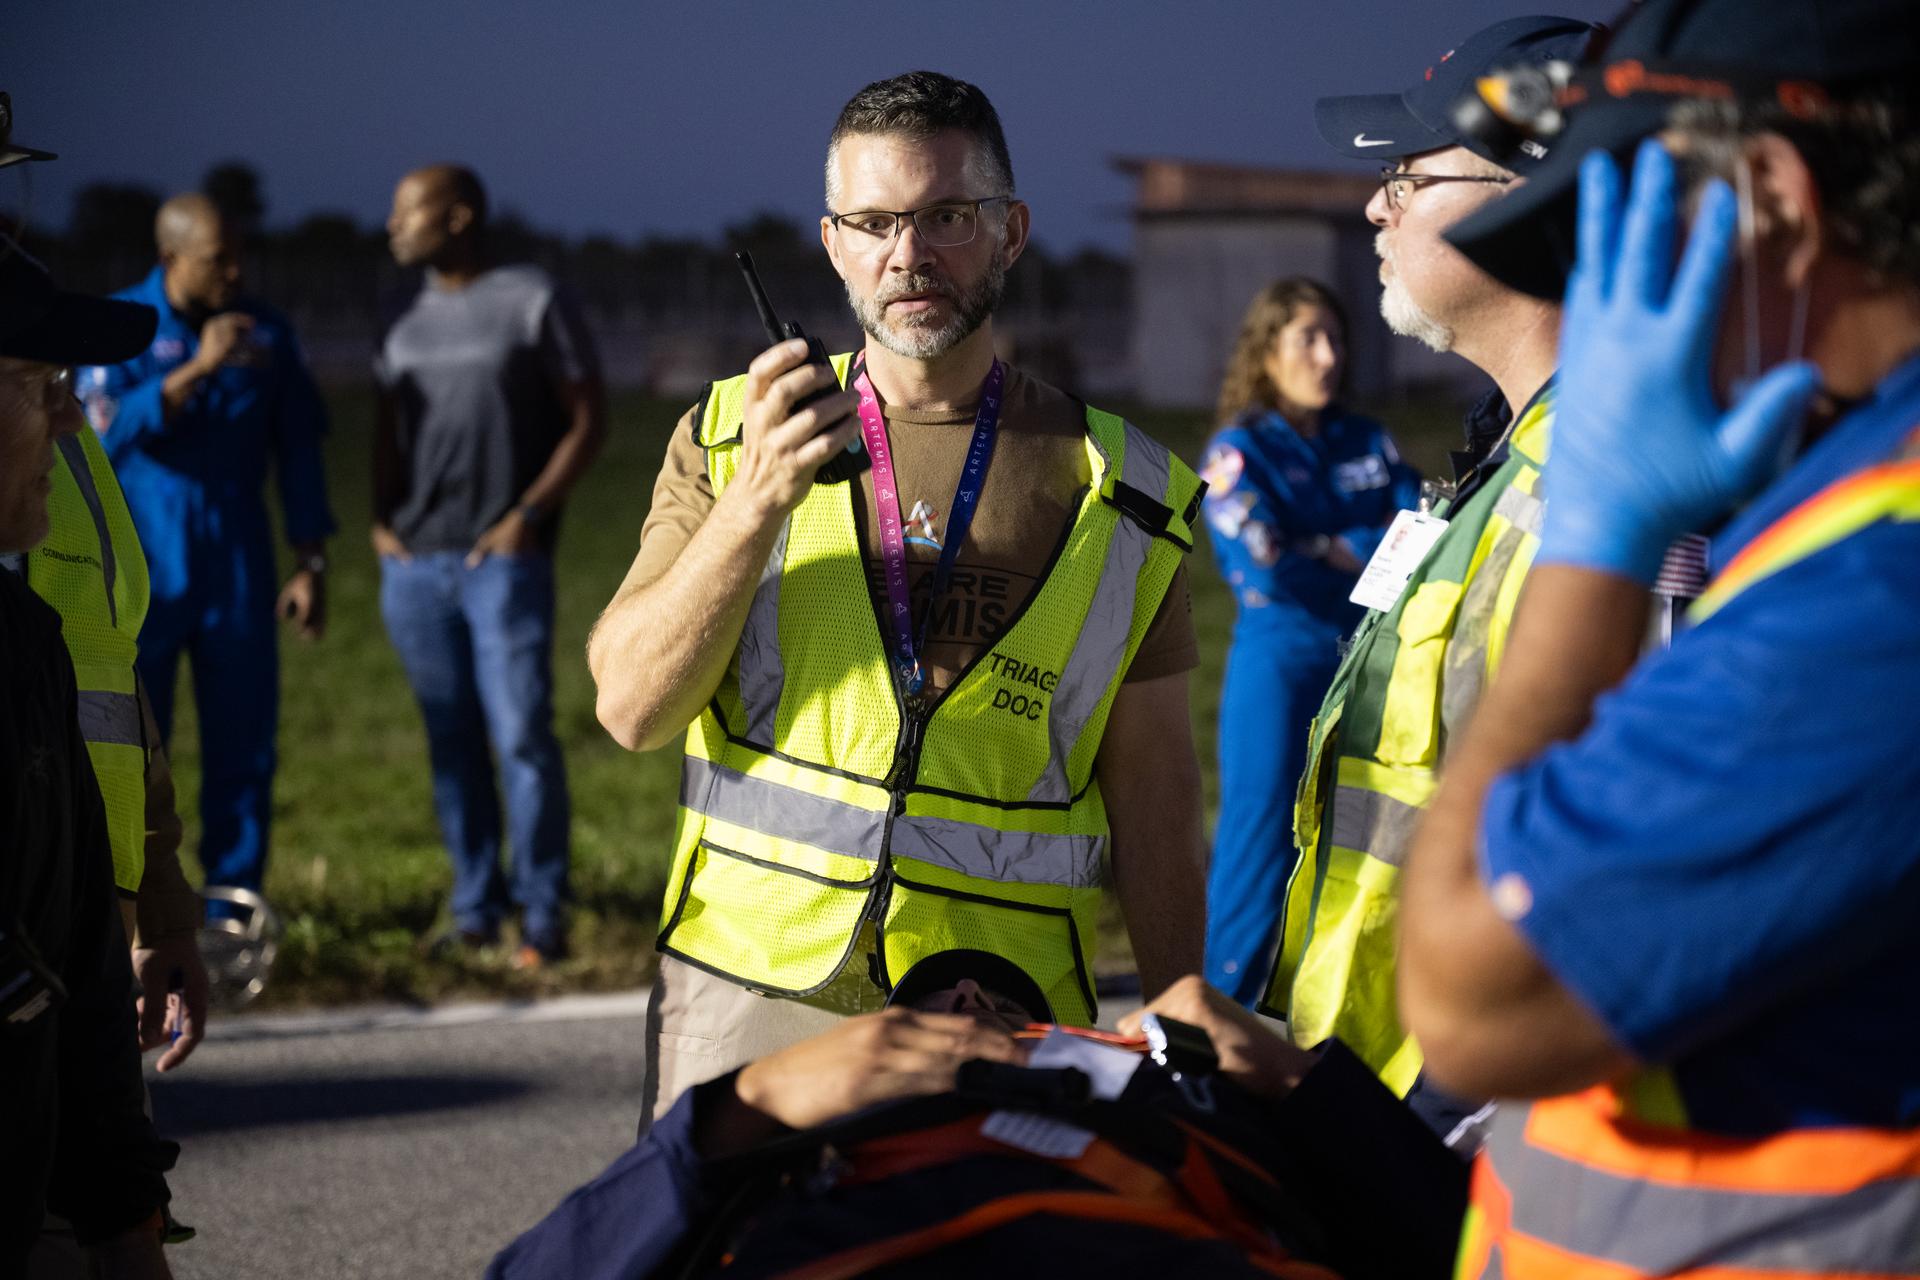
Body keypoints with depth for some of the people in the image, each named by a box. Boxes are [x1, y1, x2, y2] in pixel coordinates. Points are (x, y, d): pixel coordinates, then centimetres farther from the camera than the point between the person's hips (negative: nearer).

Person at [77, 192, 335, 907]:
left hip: (238, 572, 3)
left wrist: (311, 566, 7)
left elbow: (298, 453, 10)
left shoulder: (266, 333, 5)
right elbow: (105, 430, -17)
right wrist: (196, 370, -25)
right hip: (142, 572, -3)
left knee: (244, 745, 3)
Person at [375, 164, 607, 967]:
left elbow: (588, 421, -1)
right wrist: (381, 518, 6)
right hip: (414, 563, 5)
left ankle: (544, 918, -1)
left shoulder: (533, 303, -2)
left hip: (503, 561, -5)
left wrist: (528, 516, -10)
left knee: (522, 735, -8)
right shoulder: (406, 325, 15)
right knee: (451, 742, 6)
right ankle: (475, 910, 13)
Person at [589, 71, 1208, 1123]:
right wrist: (759, 499, -18)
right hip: (746, 1006, 1)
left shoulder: (1116, 492, 5)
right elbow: (632, 708, -5)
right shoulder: (731, 437, 6)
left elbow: (1153, 808, 6)